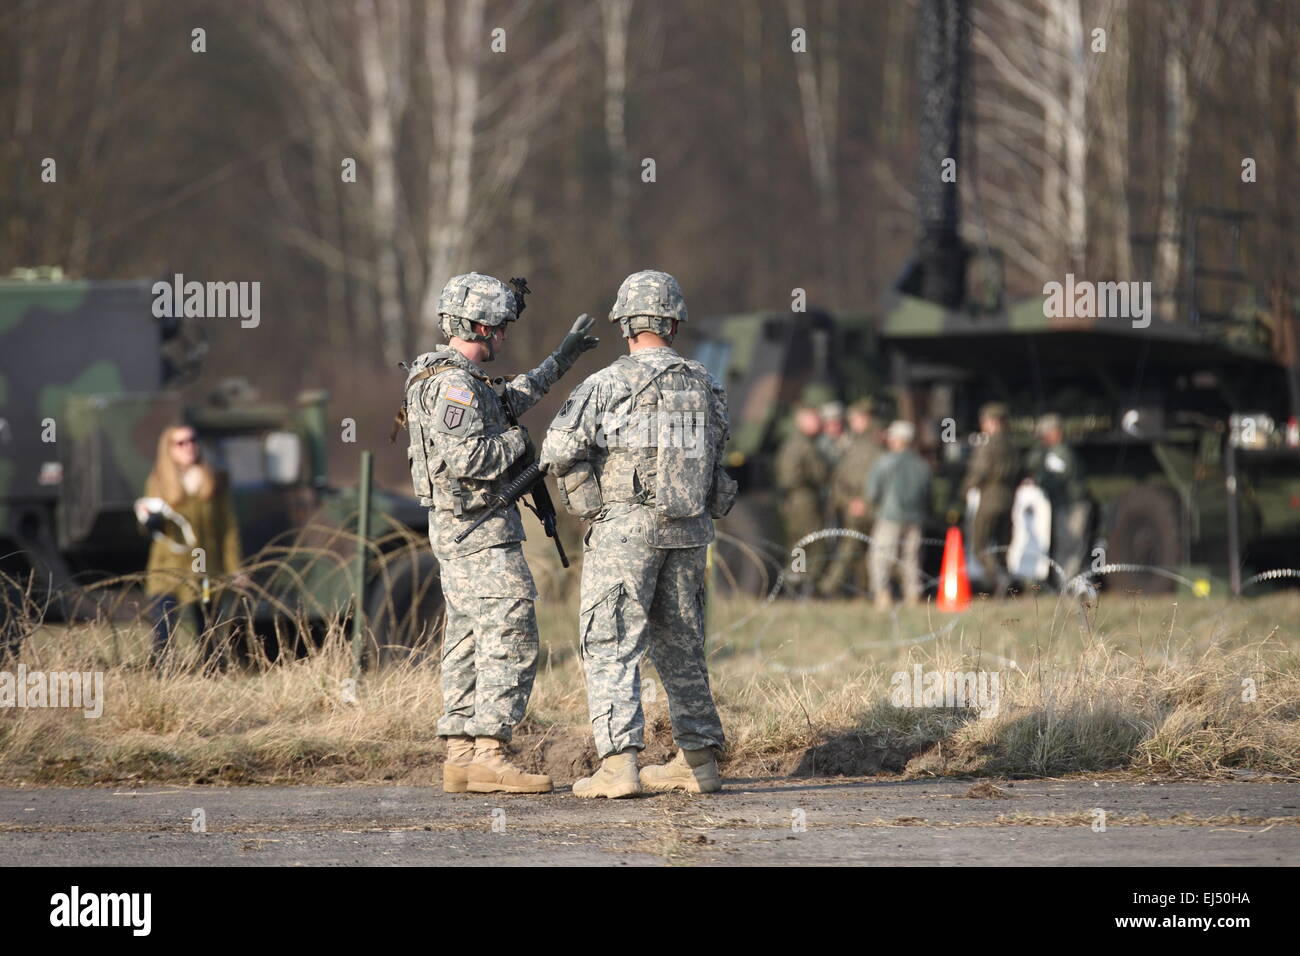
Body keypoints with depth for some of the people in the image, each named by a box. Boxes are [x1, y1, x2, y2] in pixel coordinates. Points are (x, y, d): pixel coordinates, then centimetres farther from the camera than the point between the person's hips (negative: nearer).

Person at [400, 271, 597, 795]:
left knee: (470, 643, 11)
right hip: (480, 530, -11)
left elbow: (511, 398, 32)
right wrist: (516, 442, -12)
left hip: (458, 529, 11)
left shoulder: (450, 377, 14)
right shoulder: (453, 384, -18)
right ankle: (487, 757, -17)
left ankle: (461, 755, 11)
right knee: (511, 640, -12)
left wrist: (561, 359, 37)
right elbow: (467, 458, -28)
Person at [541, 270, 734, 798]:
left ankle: (618, 765, -16)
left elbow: (558, 451, -14)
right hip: (687, 530, 5)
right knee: (680, 646, 16)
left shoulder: (609, 384, -10)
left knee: (610, 647, -5)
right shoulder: (704, 385, 7)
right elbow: (714, 452, 16)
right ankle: (698, 760, 19)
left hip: (624, 529, -5)